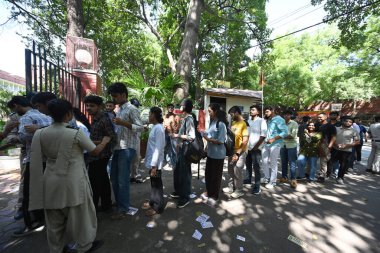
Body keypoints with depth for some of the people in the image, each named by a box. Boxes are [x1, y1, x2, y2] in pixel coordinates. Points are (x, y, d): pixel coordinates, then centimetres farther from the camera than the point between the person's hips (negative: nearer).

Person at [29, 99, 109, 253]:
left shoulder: (40, 134, -4)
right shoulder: (76, 133, -18)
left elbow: (42, 157, 7)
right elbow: (95, 151, -7)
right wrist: (105, 141, 11)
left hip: (51, 182, 5)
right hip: (73, 182, -4)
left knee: (55, 219, 22)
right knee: (80, 215, 16)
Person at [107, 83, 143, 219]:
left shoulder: (132, 109, -10)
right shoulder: (120, 110, 17)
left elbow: (140, 127, -18)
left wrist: (123, 123, -26)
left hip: (127, 148, -9)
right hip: (117, 148, 9)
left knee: (122, 179, 0)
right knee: (114, 178, 17)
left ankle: (123, 209, 16)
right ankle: (118, 203, 34)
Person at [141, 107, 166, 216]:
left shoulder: (158, 128, -20)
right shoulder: (155, 127, 9)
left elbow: (158, 148, -22)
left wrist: (154, 166, -21)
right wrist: (151, 163, 17)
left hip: (155, 163, -9)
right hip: (152, 161, 9)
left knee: (157, 185, 6)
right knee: (153, 184, 22)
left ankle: (158, 207, 23)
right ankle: (153, 202, 39)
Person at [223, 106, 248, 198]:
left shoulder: (244, 124, -16)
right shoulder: (233, 123, 8)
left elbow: (245, 141, -19)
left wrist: (237, 153, -19)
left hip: (240, 152, -7)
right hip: (232, 150, 7)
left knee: (237, 171, 4)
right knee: (231, 171, 15)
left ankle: (239, 190, 22)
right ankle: (231, 187, 32)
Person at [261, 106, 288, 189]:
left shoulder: (279, 119, -8)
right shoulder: (268, 120, 16)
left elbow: (285, 132, -16)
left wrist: (274, 139, -21)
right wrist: (265, 139, 8)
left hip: (275, 144, -7)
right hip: (266, 144, 7)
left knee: (273, 163, 2)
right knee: (265, 162, 12)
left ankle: (272, 182, 16)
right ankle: (267, 178, 30)